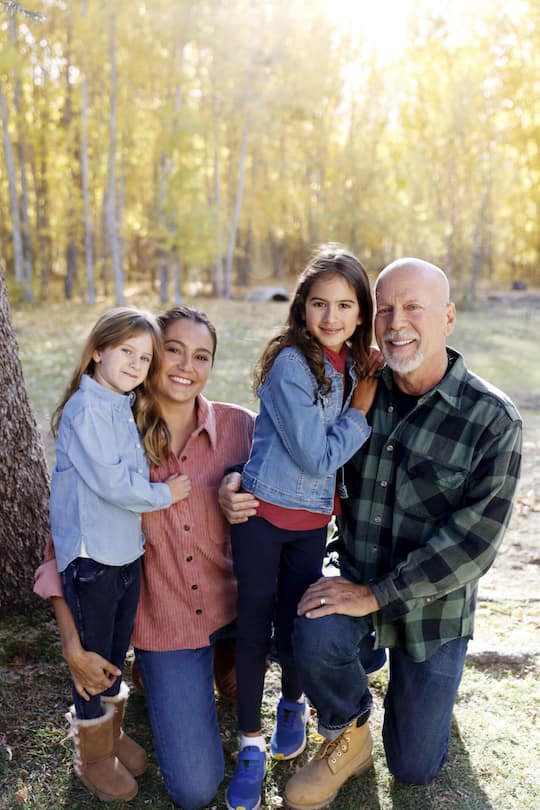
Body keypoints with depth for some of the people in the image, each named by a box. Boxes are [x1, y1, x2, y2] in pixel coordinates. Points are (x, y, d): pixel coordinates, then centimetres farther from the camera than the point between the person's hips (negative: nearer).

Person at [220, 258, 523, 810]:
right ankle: (347, 739, 2)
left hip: (431, 600, -1)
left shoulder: (492, 420, -17)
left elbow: (475, 537, -21)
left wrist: (377, 595, -24)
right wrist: (238, 485, -17)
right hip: (356, 577, 2)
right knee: (316, 637, -33)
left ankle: (420, 678, 43)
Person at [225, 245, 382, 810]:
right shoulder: (290, 365, -19)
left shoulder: (354, 367, 1)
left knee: (295, 627, 13)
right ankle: (250, 743, 26)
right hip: (263, 513, -5)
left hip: (314, 520, 5)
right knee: (254, 626, 6)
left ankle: (292, 703, 44)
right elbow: (316, 457, -20)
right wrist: (361, 410, -12)